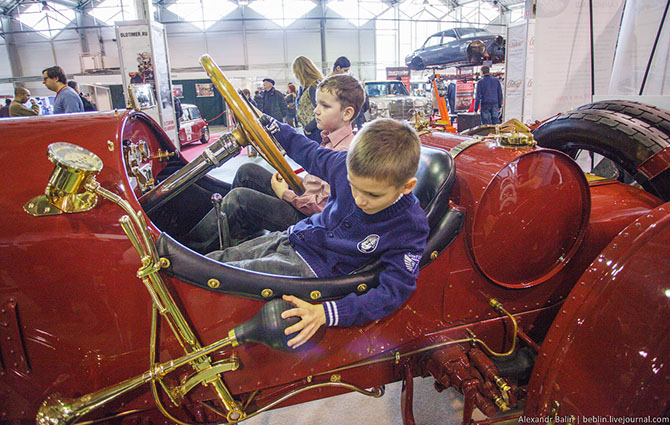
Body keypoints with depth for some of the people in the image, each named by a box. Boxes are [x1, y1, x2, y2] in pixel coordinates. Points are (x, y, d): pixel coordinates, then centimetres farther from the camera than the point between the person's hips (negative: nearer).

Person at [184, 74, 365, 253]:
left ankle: (192, 246, -1)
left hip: (304, 218, -10)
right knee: (247, 171, 6)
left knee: (239, 197, -18)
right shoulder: (331, 139, 9)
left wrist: (286, 194, -14)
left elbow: (323, 205, -26)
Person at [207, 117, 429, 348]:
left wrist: (326, 312, -37)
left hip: (310, 269, -6)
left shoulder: (410, 228, -25)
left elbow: (392, 292, -25)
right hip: (290, 238, 6)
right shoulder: (350, 167, -13)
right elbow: (311, 154, 8)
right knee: (211, 260, 7)